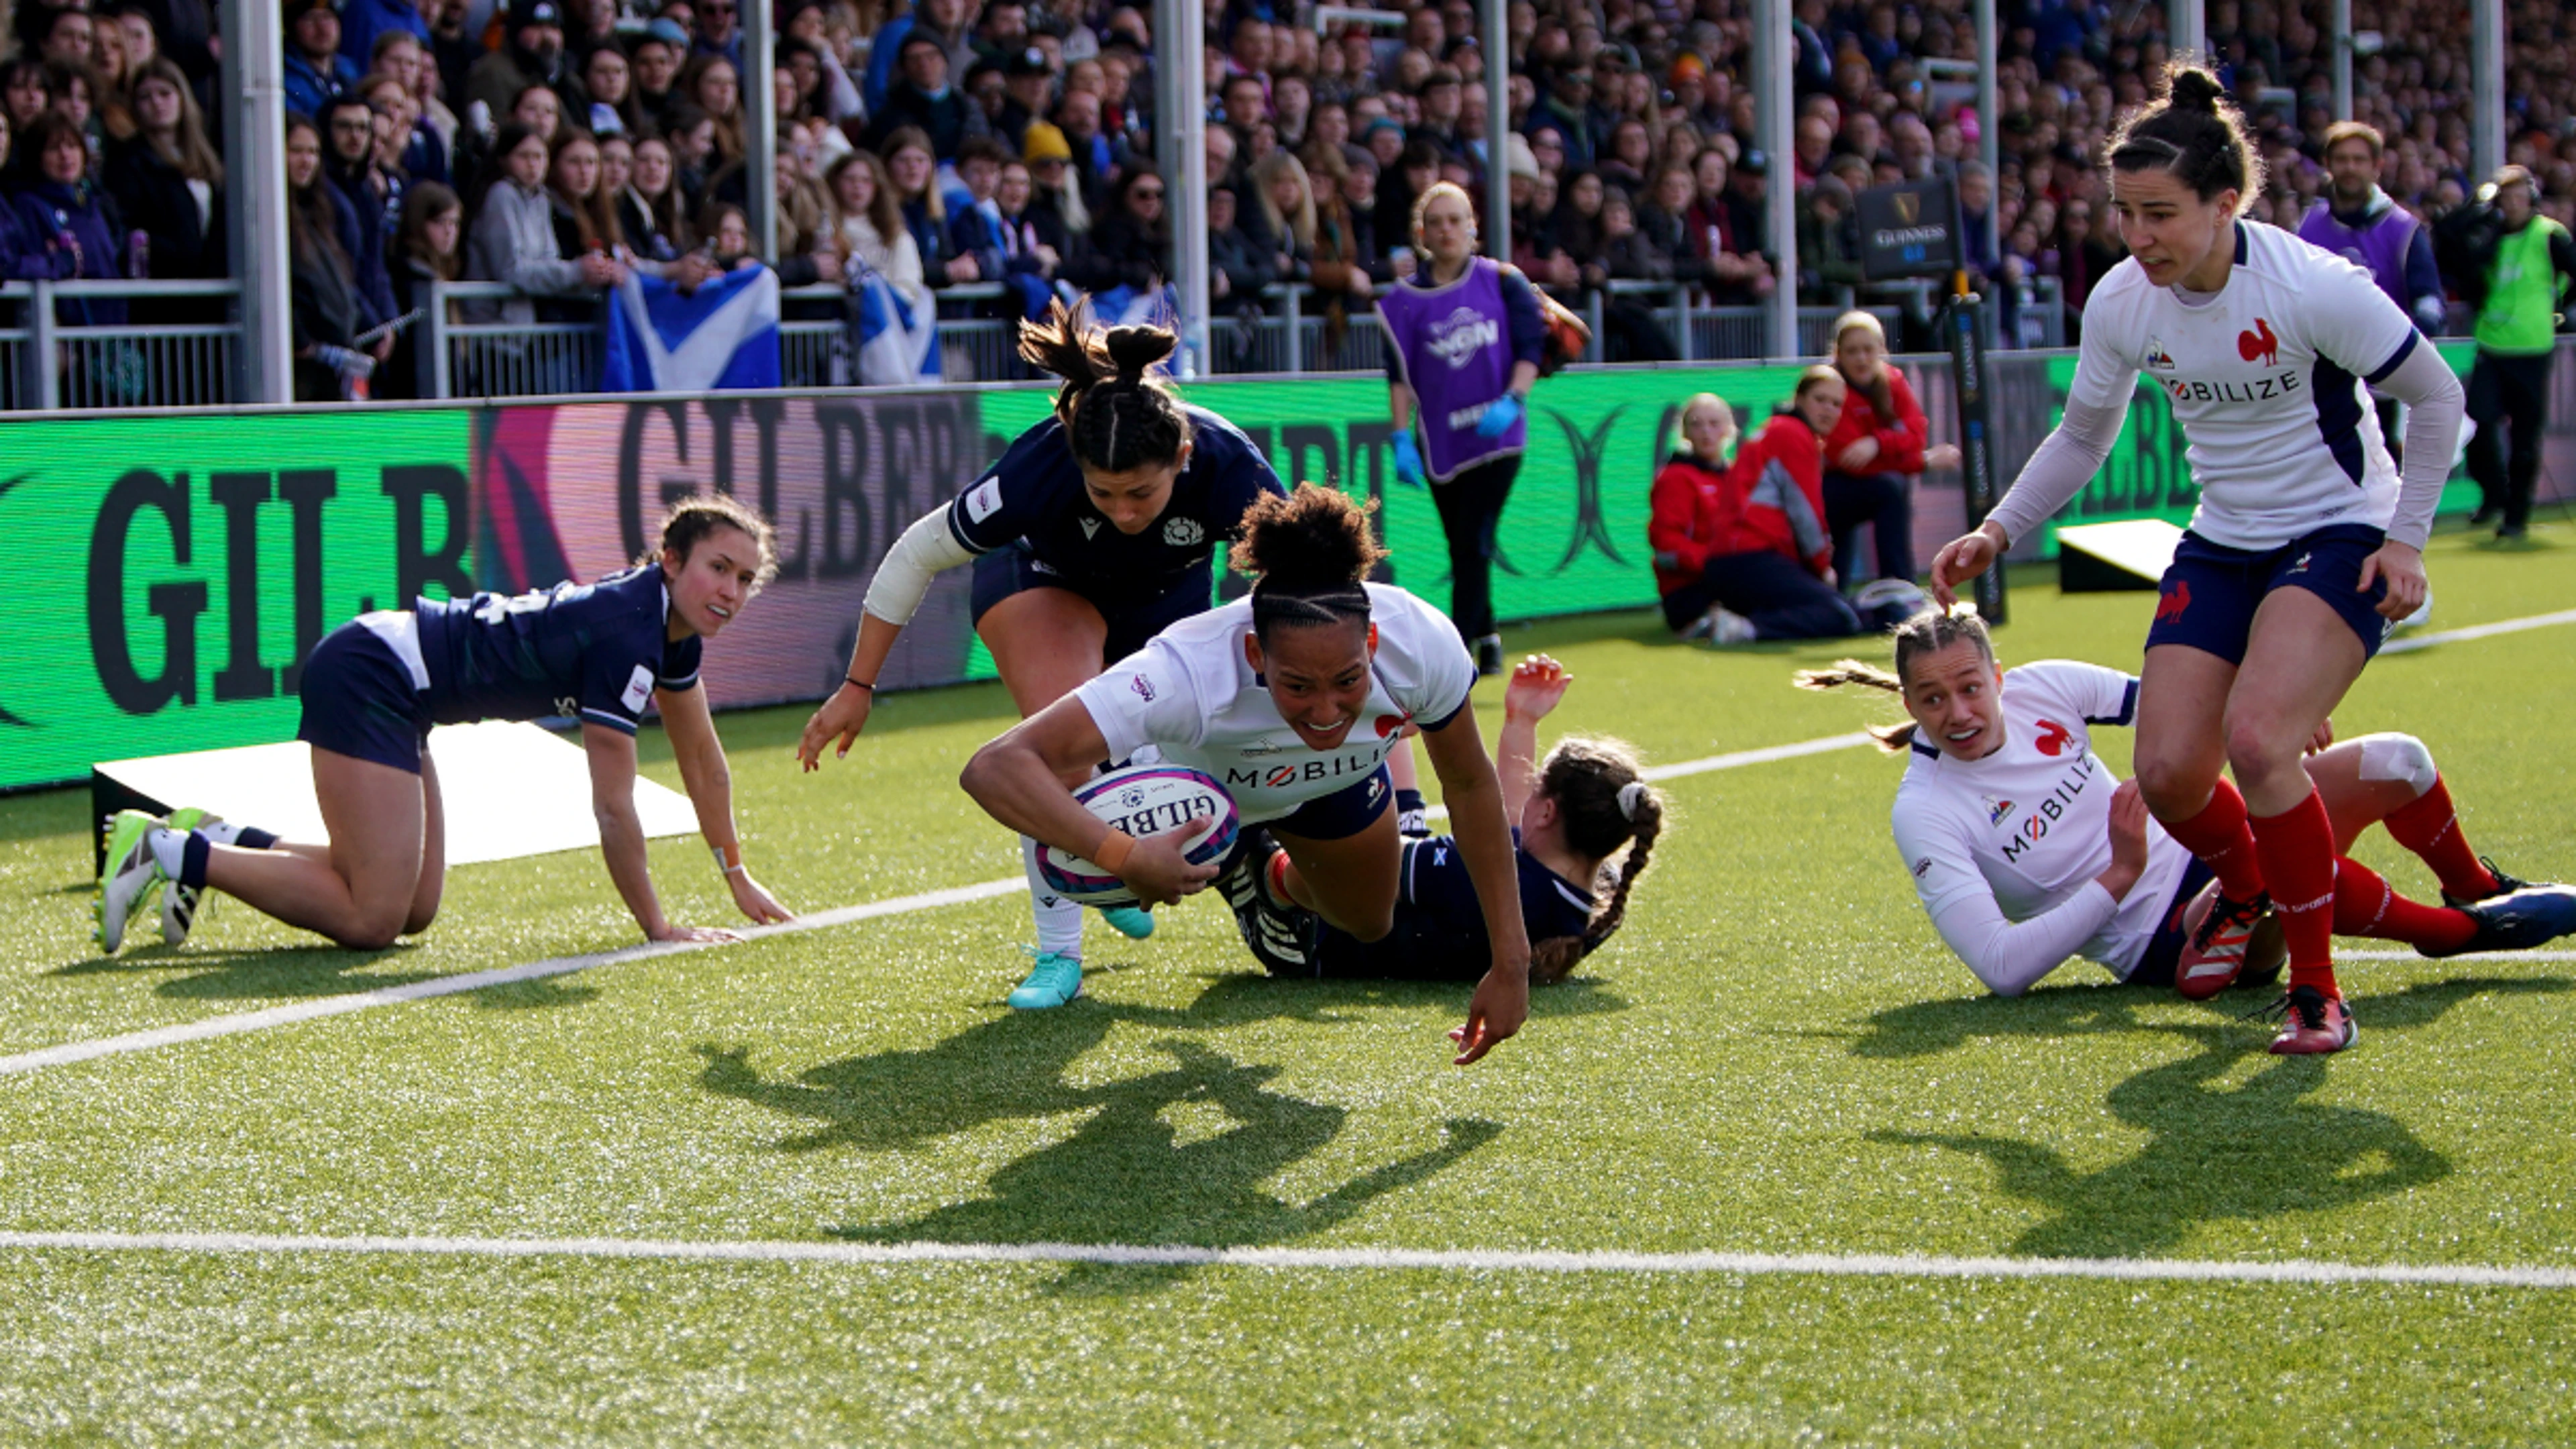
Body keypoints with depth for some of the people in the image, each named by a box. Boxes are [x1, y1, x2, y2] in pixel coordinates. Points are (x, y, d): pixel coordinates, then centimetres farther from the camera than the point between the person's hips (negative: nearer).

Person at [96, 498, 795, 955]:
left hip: (386, 668, 10)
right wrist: (657, 927, -12)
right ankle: (168, 850, -7)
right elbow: (612, 807, -19)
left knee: (414, 909, 13)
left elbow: (702, 758, 19)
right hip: (370, 674, -10)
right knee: (371, 921, -15)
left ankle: (222, 841, 18)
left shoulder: (675, 626, 5)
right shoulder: (629, 636, -23)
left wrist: (738, 878, 21)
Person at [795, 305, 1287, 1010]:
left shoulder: (1226, 464, -40)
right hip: (1045, 577, -3)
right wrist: (857, 689, -20)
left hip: (1169, 595, 3)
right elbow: (916, 554, -25)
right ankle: (1058, 951, -16)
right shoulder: (1038, 471, -41)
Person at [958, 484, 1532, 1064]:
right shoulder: (1189, 674, -51)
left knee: (1369, 925, 22)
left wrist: (1510, 962, -21)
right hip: (1195, 779, -3)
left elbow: (1471, 787, -21)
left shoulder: (1422, 642, -41)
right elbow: (994, 767, -58)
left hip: (1338, 780, 3)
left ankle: (1281, 881, 54)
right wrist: (1122, 855, -72)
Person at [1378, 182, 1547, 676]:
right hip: (1440, 441, 2)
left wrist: (1511, 402, -15)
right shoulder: (1404, 299, 4)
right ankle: (1486, 636, 27)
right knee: (1462, 549, 8)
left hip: (1496, 436, -2)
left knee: (1474, 543, -10)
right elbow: (1400, 374, 1)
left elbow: (1531, 348, 0)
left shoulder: (1503, 282, 2)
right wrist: (1402, 439, -8)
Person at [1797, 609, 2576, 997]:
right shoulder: (1924, 815, -18)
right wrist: (2118, 879, -27)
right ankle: (2466, 932, -9)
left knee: (2395, 762, -3)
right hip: (2163, 945, -6)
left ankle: (2481, 890, 30)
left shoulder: (2041, 688, -4)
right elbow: (2001, 968, -25)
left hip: (2196, 854, 7)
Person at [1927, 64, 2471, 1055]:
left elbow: (2435, 396, -9)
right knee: (2168, 773, -8)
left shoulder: (2314, 287, -23)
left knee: (2255, 740, -27)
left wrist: (2404, 539, -10)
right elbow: (2082, 439, 10)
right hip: (2221, 546, 5)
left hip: (2339, 540, -5)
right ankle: (2245, 889, 29)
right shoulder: (2121, 303, -8)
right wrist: (1996, 534, -1)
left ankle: (2317, 990, -11)